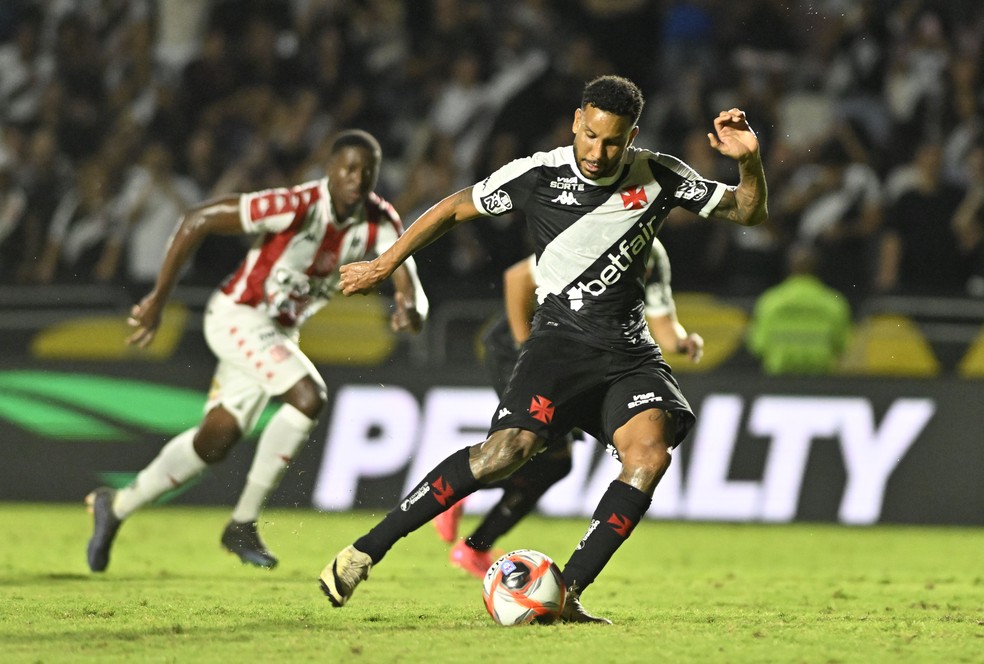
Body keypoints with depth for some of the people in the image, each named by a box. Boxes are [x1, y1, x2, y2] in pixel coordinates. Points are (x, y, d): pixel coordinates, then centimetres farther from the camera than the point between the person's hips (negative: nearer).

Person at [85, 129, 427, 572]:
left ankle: (116, 506, 33)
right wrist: (158, 299, -19)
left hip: (279, 332, 7)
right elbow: (196, 221, -22)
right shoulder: (297, 206, -27)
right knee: (308, 397, -26)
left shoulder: (380, 223, -9)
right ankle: (242, 524, -15)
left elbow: (410, 288, -17)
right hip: (238, 316, -7)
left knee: (214, 443, 14)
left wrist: (410, 310, -43)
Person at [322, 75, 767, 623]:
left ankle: (566, 594, -21)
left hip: (630, 351, 3)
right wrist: (384, 266, 13)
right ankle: (364, 552, -19)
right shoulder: (538, 175, -6)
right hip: (563, 336, -3)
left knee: (651, 454, -25)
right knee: (509, 449, -25)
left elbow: (750, 213, 6)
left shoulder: (660, 177, 0)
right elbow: (455, 209, 8)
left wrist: (750, 162, -15)